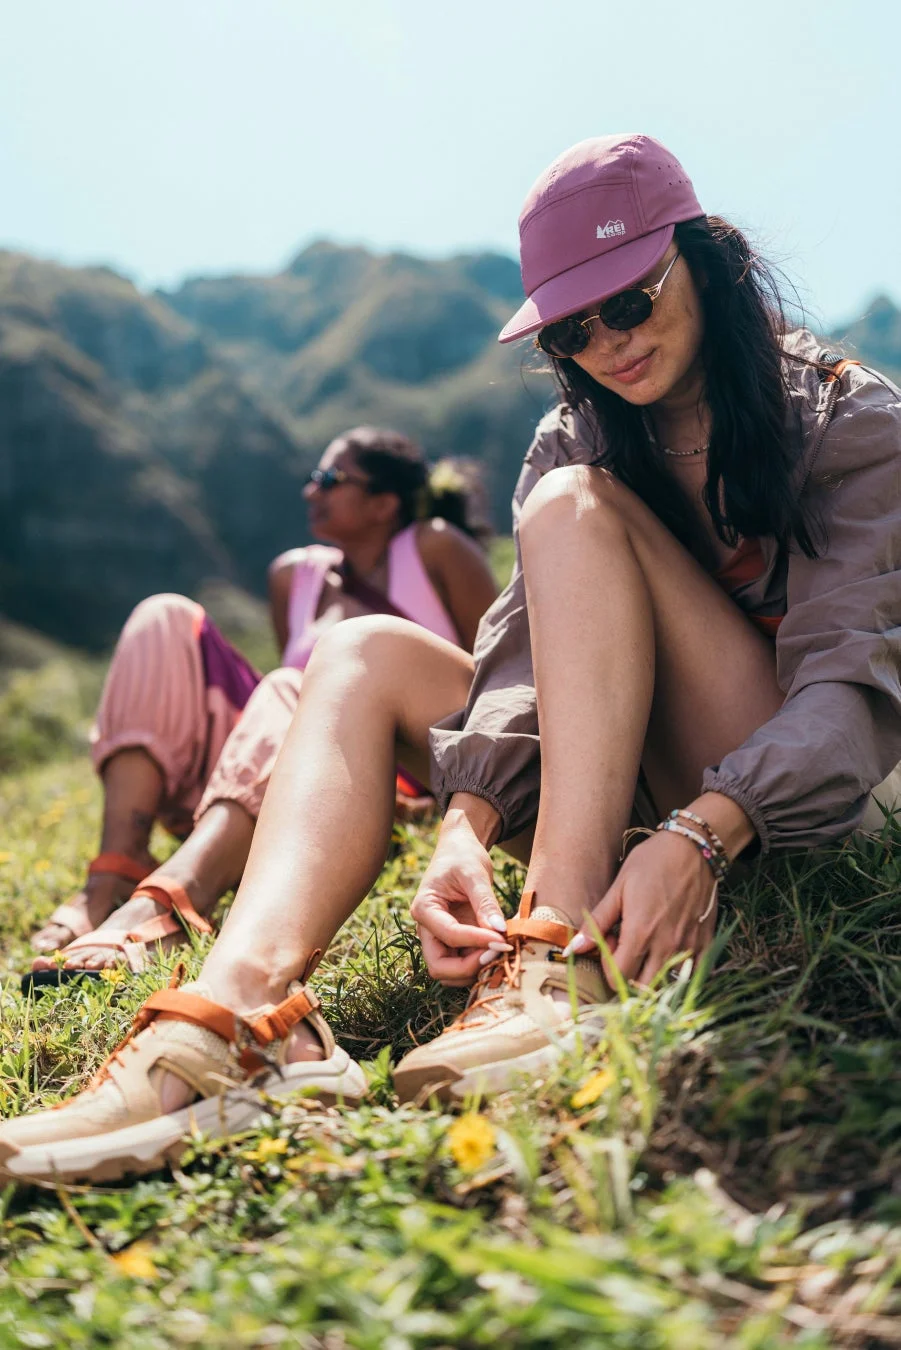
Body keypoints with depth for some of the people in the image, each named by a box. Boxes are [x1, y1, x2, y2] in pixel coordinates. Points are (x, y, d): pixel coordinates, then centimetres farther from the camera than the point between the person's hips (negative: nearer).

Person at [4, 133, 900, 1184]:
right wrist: (463, 830, -26)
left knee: (574, 508, -22)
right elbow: (527, 654, -7)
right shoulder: (570, 445, 9)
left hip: (789, 799, -5)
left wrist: (700, 835, -35)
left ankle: (565, 961, -38)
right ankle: (247, 997, -37)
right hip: (626, 791, 5)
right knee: (365, 654, -12)